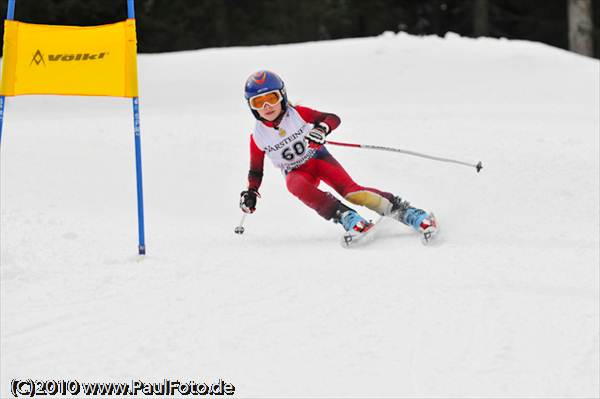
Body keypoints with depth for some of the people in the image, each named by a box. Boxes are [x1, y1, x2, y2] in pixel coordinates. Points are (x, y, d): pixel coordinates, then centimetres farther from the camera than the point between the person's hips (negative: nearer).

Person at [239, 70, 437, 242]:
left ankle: (405, 211, -31)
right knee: (297, 185, -36)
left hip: (318, 157, -1)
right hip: (296, 171, 1)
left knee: (349, 189, -27)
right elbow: (255, 171, 5)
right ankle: (347, 218, -44)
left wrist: (322, 128, -35)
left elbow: (333, 118, -14)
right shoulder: (257, 138, -7)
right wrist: (251, 192, -10)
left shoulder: (298, 113, -13)